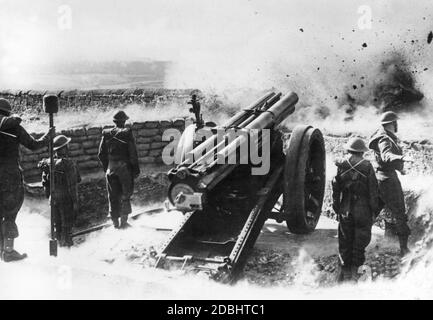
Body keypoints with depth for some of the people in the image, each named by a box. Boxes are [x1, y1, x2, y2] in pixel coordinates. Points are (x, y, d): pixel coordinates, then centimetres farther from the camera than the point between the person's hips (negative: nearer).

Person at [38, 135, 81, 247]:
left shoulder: (48, 163, 1)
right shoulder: (68, 163, -19)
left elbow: (45, 182, 7)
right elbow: (72, 185, -18)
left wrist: (49, 196, 18)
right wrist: (75, 202, -11)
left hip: (53, 199, 6)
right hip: (66, 199, -6)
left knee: (57, 226, 19)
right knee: (67, 226, 4)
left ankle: (59, 243, 30)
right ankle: (67, 243, 10)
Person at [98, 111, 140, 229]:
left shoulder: (106, 134, 2)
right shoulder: (127, 133, -10)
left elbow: (101, 154, 6)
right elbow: (133, 154, -10)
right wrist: (136, 170, -3)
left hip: (111, 169, 3)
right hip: (125, 168, -3)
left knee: (113, 197, 11)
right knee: (126, 195, 9)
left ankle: (115, 222, 16)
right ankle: (123, 220, 7)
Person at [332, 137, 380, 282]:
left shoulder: (341, 166, -2)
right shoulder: (367, 167, -7)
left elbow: (335, 189, 2)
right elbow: (373, 192, -6)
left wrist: (336, 208, 12)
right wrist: (374, 211, 2)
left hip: (345, 211, 2)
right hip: (363, 211, -2)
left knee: (345, 242, 11)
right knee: (360, 242, 9)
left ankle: (345, 271, 15)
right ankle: (354, 270, 10)